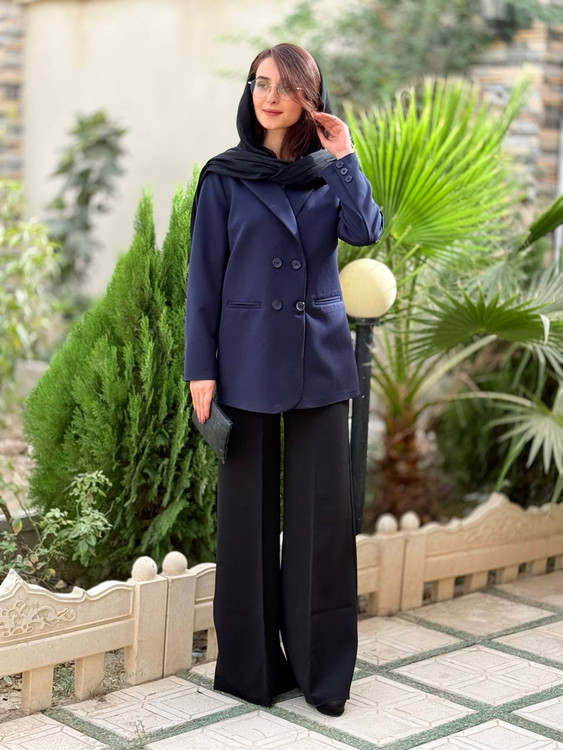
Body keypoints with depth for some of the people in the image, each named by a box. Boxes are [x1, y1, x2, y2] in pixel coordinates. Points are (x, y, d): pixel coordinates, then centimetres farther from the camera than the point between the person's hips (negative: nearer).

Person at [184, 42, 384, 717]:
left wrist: (344, 158, -11)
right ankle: (251, 663, 18)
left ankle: (322, 667, 16)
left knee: (323, 510, 4)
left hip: (320, 359, 2)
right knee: (249, 509, 5)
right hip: (249, 360, -2)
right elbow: (204, 277, 0)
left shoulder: (330, 173, 7)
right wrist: (201, 368, -5)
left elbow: (367, 231, -10)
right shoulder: (225, 176, 1)